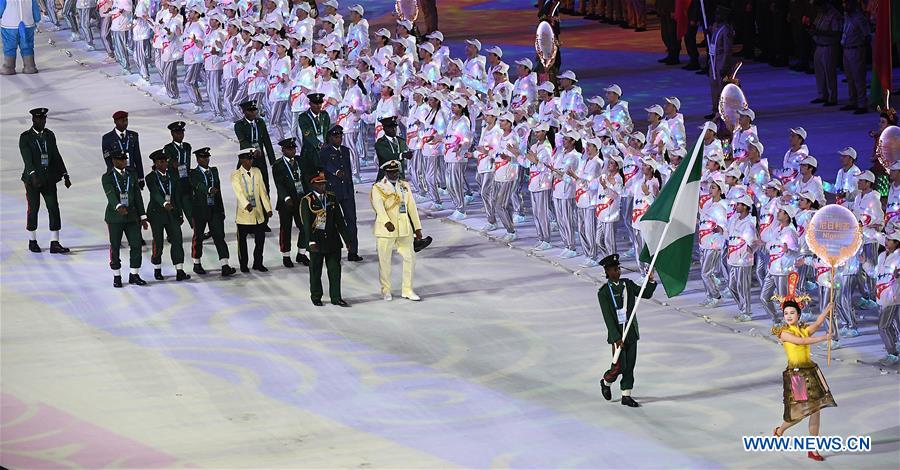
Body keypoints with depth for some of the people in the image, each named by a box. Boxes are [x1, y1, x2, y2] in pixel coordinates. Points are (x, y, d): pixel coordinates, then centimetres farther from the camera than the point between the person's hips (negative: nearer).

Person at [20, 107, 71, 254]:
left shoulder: (50, 135, 10)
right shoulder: (25, 137, -5)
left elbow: (56, 156, 13)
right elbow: (27, 158, -16)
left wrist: (65, 175, 8)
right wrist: (33, 175, -29)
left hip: (49, 178, 4)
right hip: (33, 179, -4)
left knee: (54, 209, -5)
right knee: (33, 209, 5)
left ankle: (55, 244, -5)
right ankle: (32, 241, 20)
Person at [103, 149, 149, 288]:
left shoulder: (132, 174, 9)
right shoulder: (107, 178, -6)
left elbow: (137, 196, 11)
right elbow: (111, 195, -23)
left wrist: (142, 217, 9)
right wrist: (118, 207, -43)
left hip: (132, 216, 4)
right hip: (115, 217, -4)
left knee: (136, 245, -2)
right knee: (115, 247, 4)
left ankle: (134, 275, 10)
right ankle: (116, 277, 15)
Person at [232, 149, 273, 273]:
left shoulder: (257, 172, 7)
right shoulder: (236, 175, -8)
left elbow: (262, 191, 8)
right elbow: (238, 192, -23)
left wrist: (268, 208, 4)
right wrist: (246, 204, -39)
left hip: (258, 212, 4)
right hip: (244, 213, -4)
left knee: (260, 239, 6)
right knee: (242, 240, 6)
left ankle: (258, 263, 20)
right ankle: (243, 265, 18)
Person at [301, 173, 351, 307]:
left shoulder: (331, 198, 7)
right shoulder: (307, 201, -7)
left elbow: (339, 220, 10)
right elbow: (306, 223, -12)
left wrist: (347, 239, 8)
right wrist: (311, 242, -21)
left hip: (333, 240, 4)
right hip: (317, 241, -4)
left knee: (335, 270, 4)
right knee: (315, 271, 8)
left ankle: (336, 297, 10)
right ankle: (316, 298, 20)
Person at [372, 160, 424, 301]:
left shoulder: (405, 186, 15)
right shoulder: (378, 188, -1)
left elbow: (412, 207, 12)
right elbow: (378, 206, -17)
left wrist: (417, 228, 7)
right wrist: (387, 222, -34)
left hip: (404, 230, 4)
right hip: (385, 230, -4)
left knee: (410, 258, 2)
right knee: (384, 261, 2)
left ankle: (407, 290, 13)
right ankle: (386, 291, 15)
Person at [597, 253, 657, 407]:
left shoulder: (628, 284, 5)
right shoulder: (604, 292, -12)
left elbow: (646, 294, 9)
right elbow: (608, 318, -15)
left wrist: (651, 281, -10)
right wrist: (617, 338, -19)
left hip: (632, 331, 5)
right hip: (617, 333, -5)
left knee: (630, 365, 7)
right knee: (620, 366, -4)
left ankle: (626, 395, 16)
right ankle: (606, 382, 26)